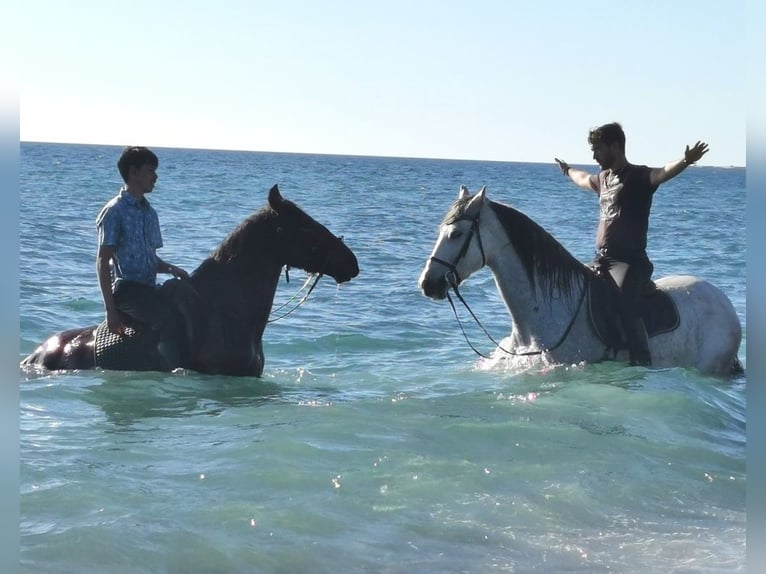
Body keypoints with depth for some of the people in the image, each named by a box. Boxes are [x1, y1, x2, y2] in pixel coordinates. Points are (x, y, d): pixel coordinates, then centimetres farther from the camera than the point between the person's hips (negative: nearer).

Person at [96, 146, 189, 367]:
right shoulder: (115, 211, -6)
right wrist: (111, 309, -16)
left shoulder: (150, 213, 17)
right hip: (126, 289, -8)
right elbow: (103, 262, -10)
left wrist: (171, 269, 0)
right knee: (169, 321, -29)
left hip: (150, 289, 8)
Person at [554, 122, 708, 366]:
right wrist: (568, 170, 62)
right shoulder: (603, 178, 19)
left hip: (628, 261, -9)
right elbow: (583, 179, 43)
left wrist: (685, 161, -48)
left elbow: (662, 173, -28)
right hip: (601, 260, 9)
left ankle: (643, 363, -31)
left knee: (624, 306, -29)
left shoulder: (637, 176, -7)